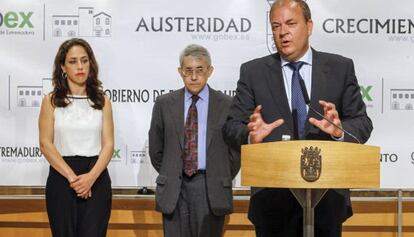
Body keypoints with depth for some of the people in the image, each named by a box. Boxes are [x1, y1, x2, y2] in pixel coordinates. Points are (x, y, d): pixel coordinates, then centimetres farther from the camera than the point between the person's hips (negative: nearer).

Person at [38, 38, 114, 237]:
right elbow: (45, 144, -4)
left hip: (96, 179, 1)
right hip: (61, 178, 0)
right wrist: (72, 177, -14)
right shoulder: (51, 101, 3)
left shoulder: (102, 101, 7)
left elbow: (108, 144, 1)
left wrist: (91, 176, -15)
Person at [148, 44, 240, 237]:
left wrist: (222, 180, 6)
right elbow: (155, 148, 13)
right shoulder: (164, 104, 6)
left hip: (210, 189, -1)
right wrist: (169, 177, 13)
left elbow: (235, 149, 6)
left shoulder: (226, 105, 1)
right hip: (173, 189, 1)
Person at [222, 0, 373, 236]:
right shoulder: (253, 72, 4)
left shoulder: (340, 68, 5)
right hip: (272, 193, 0)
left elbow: (362, 122, 2)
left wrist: (340, 130, -20)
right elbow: (232, 126, 1)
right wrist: (251, 135, -22)